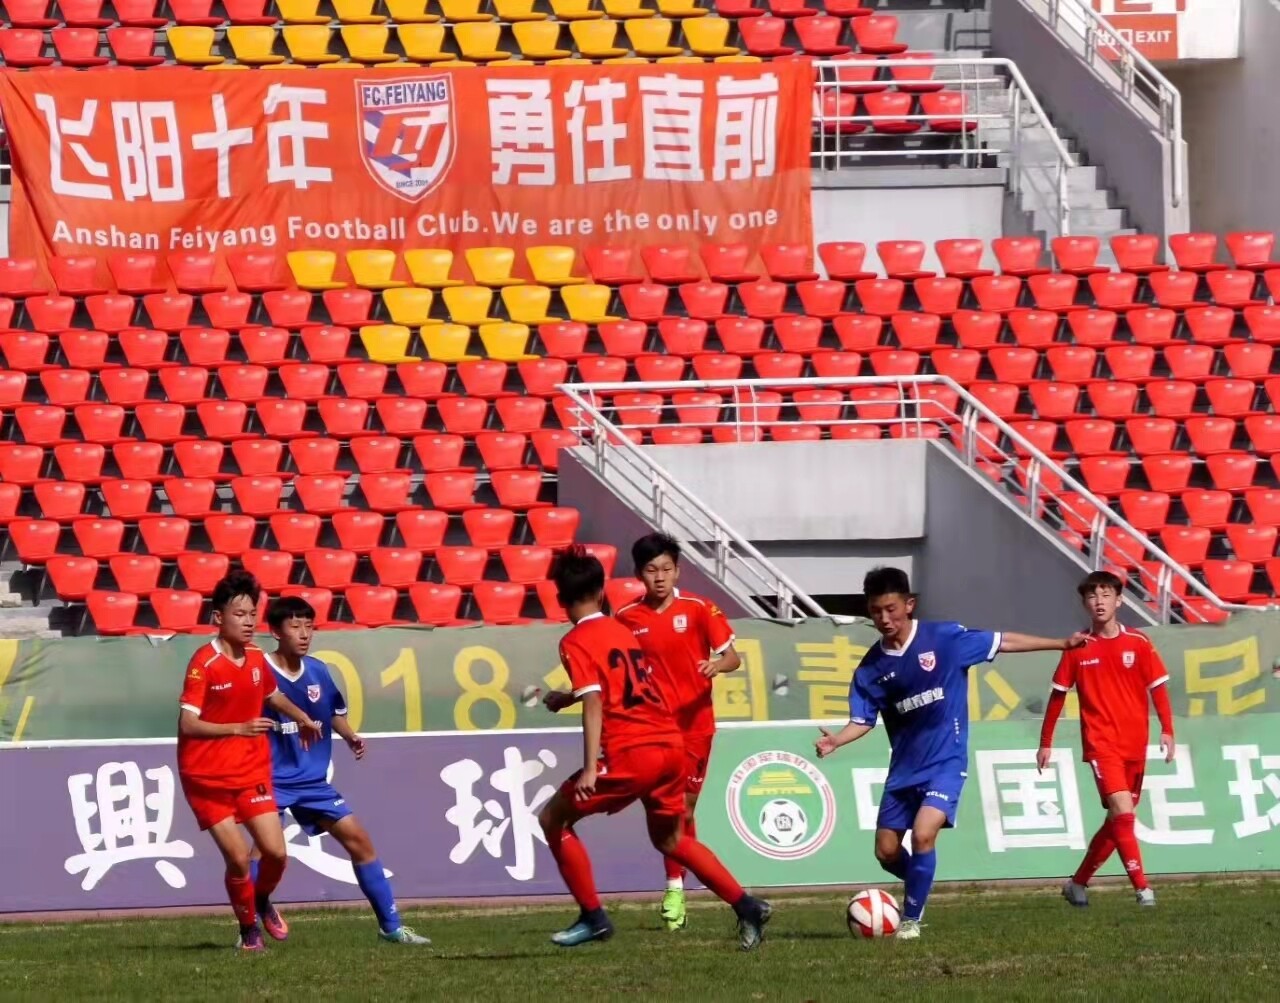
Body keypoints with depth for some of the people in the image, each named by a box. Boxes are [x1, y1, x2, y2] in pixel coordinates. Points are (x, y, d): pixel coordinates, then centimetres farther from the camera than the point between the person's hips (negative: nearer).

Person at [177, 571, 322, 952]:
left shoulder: (255, 657, 4)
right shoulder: (204, 663, -16)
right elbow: (187, 724, -22)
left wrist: (302, 718, 31)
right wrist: (239, 728, -30)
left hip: (251, 772, 5)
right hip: (207, 776, -5)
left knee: (276, 852, -5)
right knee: (238, 857, -10)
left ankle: (261, 902, 26)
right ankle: (249, 928, 12)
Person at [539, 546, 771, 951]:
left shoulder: (575, 643, -3)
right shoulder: (622, 631, 19)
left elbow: (594, 701, -15)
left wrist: (590, 769, -20)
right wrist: (568, 697, 46)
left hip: (631, 753, -7)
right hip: (671, 746, 7)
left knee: (553, 818, 7)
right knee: (669, 839, 26)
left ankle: (592, 917, 4)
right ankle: (747, 907, 17)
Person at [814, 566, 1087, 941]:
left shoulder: (945, 639, -10)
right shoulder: (872, 666, -1)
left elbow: (1002, 642, -1)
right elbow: (863, 719, 0)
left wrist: (1061, 644, 2)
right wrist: (836, 740, -21)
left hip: (945, 761, -4)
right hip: (904, 766, 4)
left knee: (923, 835, -22)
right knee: (887, 852, 4)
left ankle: (911, 919, -5)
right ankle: (921, 883, 36)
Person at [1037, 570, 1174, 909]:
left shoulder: (1139, 644, 2)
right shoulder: (1077, 650, 1)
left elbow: (1158, 689, 3)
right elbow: (1057, 696, 8)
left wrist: (1167, 730, -10)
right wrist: (1045, 743, 9)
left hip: (1135, 745, 3)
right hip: (1101, 742, -3)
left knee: (1117, 821, 9)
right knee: (1122, 811, -20)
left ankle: (1078, 883, 26)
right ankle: (1141, 887, -21)